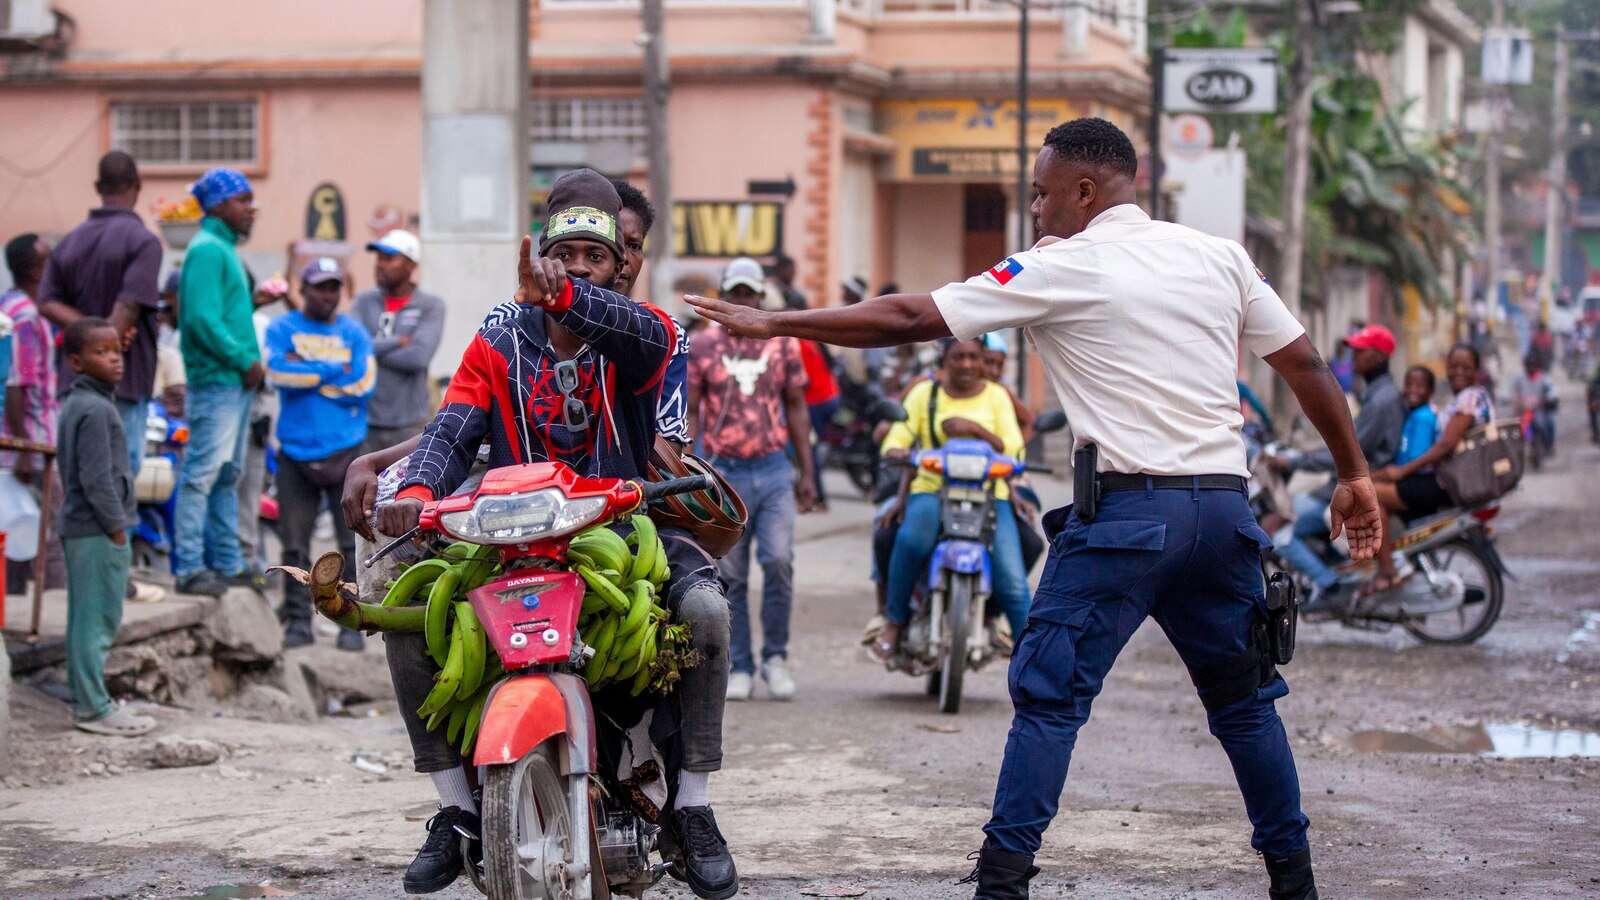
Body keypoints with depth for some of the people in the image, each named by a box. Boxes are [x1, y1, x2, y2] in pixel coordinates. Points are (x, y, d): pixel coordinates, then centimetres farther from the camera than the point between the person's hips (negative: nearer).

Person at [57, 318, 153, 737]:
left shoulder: (75, 404, 13)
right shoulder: (96, 410, -18)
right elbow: (97, 479, -21)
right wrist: (116, 527, -14)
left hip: (78, 528, 10)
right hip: (98, 531, -10)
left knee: (84, 620, 15)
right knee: (98, 620, -5)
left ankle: (86, 700, 22)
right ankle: (95, 708, -1)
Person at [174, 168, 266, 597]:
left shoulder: (225, 250, 19)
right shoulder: (207, 250, -12)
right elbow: (203, 319, -20)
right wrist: (245, 361, -15)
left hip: (236, 382, 11)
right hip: (216, 381, -11)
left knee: (227, 476, 14)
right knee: (202, 474, -9)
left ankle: (228, 565, 19)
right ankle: (190, 569, -8)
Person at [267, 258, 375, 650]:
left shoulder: (354, 333, 10)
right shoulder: (283, 328, 8)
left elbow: (362, 385, -5)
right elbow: (277, 371, -12)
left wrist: (305, 372, -6)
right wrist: (333, 371, -8)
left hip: (345, 451, 0)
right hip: (296, 451, 0)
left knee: (353, 540, -3)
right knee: (295, 541, 1)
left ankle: (353, 621, 1)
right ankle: (297, 619, 8)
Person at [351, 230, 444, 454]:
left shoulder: (430, 307, 0)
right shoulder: (364, 302, 10)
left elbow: (419, 356, -14)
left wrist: (374, 349, -6)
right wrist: (396, 342, -10)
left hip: (409, 425, -3)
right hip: (366, 421, 3)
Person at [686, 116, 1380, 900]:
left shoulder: (1061, 269, -2)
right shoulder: (1219, 257, 12)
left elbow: (908, 319, -3)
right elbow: (1304, 364, 13)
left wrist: (770, 324, 4)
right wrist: (1354, 474, 22)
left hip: (1130, 509, -6)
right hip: (1225, 505, 6)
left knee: (1049, 694, -1)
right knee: (1242, 697, 17)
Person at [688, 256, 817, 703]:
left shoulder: (783, 344, 8)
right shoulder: (703, 347, 3)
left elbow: (796, 407, 13)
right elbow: (689, 413, 4)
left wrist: (807, 473, 9)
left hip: (774, 470, 1)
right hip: (725, 473, -1)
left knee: (779, 560, -13)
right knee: (730, 577, 2)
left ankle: (775, 657, 1)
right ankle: (739, 667, 11)